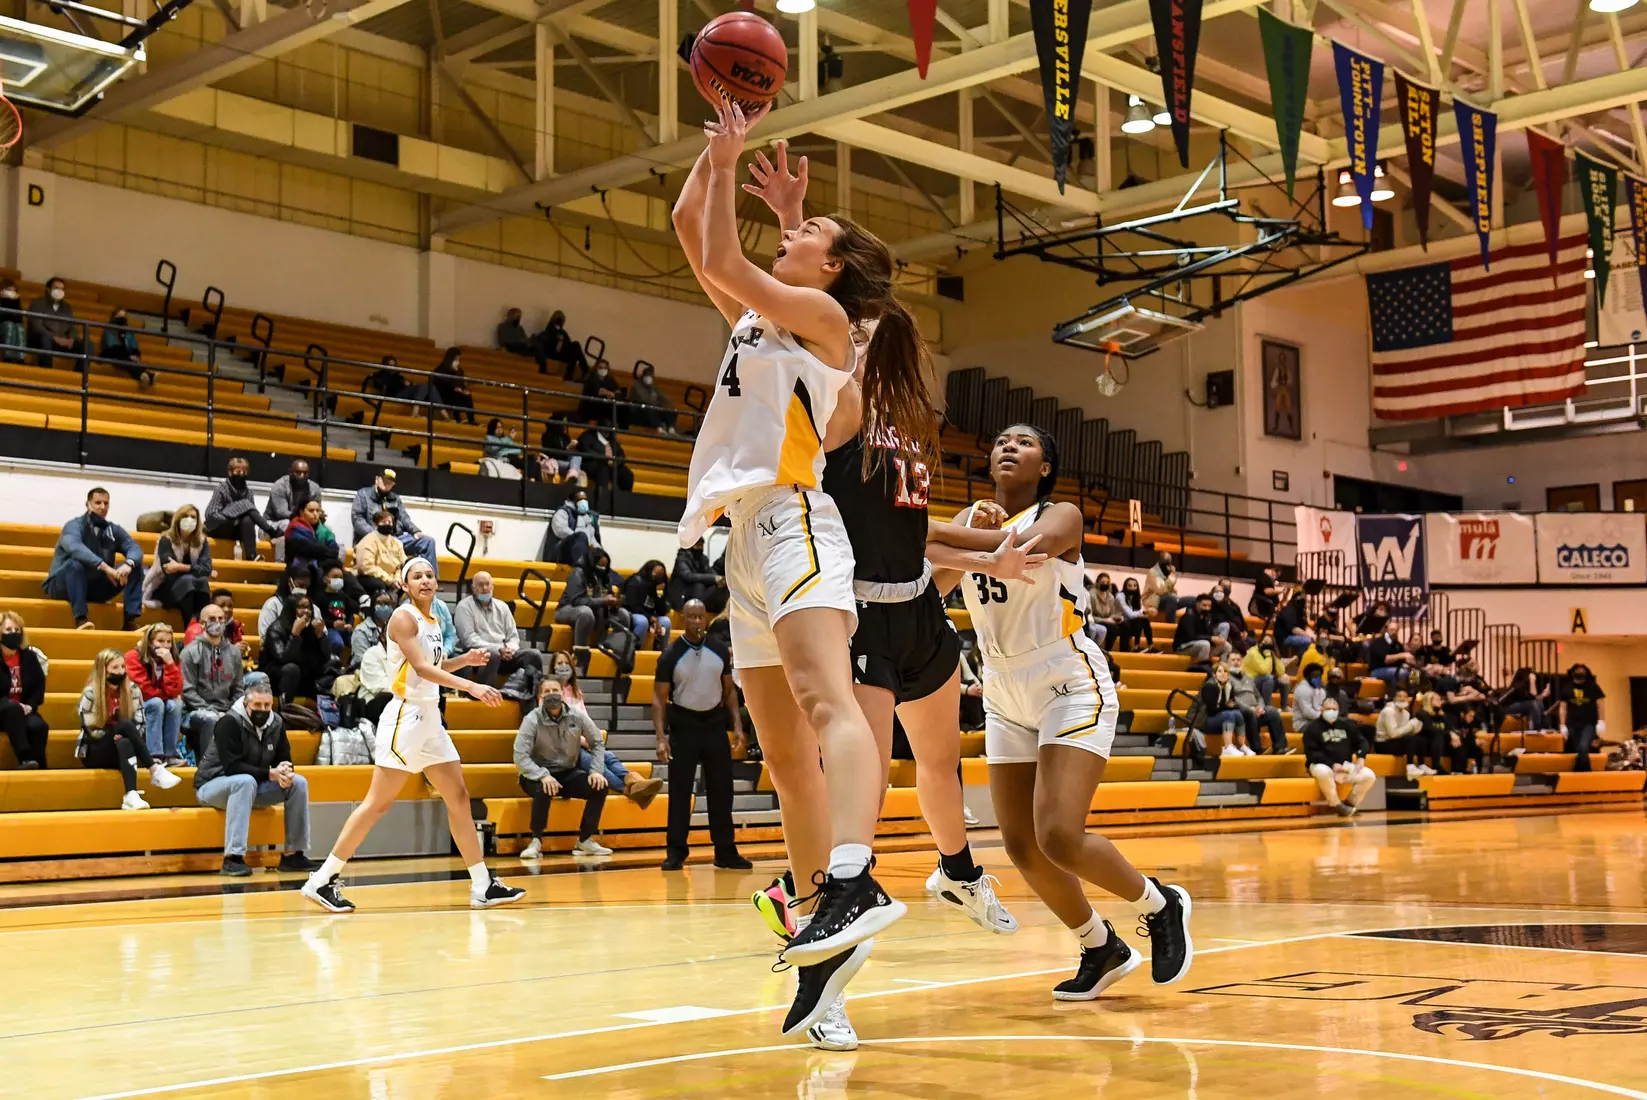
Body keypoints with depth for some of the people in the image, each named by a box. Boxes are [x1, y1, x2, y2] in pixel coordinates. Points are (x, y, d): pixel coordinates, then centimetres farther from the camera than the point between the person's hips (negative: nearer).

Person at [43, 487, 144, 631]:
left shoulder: (114, 530, 5)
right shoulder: (75, 526, -12)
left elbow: (135, 548, -8)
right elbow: (75, 548, -33)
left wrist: (128, 564, -33)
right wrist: (105, 567, -43)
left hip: (95, 587, 5)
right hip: (62, 584, -5)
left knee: (135, 566, -10)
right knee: (76, 563, -36)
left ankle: (130, 620, -20)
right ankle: (81, 619, -39)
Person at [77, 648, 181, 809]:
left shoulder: (132, 690, 0)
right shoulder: (90, 694, -8)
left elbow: (140, 724, 0)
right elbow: (90, 731, -9)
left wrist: (122, 737, -18)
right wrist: (114, 735, -23)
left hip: (124, 748, 3)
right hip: (94, 752, -3)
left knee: (125, 744, -36)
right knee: (125, 724, -31)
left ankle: (131, 795, -55)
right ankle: (155, 770, -41)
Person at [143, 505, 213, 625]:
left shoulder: (202, 541, -1)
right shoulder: (166, 540, -13)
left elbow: (206, 569, -16)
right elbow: (170, 572, -24)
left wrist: (181, 567, -28)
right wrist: (194, 570, -18)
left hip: (192, 589, 4)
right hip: (165, 589, -3)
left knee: (202, 581, -30)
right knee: (187, 580, -34)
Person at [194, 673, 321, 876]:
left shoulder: (276, 723, -1)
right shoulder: (229, 723, -21)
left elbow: (285, 760, 3)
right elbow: (232, 767, -28)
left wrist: (285, 772, -23)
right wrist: (270, 774, -33)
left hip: (253, 785, 7)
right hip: (213, 786, -7)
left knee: (298, 783, -11)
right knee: (245, 781, -38)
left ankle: (293, 854, -8)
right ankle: (232, 858, -39)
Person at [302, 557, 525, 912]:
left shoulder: (433, 620, 14)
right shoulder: (404, 617, -10)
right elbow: (420, 667, -22)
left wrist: (465, 660, 10)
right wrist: (470, 686, -30)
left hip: (430, 718, 9)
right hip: (406, 716, -9)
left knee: (458, 797, 8)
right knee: (378, 803, -9)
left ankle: (483, 886, 12)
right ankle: (323, 880, -3)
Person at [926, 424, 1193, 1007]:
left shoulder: (1060, 516, -8)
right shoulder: (972, 518, 8)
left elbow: (1024, 547, -31)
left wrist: (927, 531, -38)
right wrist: (970, 538, -24)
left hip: (1069, 686, -6)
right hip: (1004, 696, 6)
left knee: (1060, 837, -18)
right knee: (1022, 848, 4)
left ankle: (1160, 905, 9)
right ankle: (1102, 948, 25)